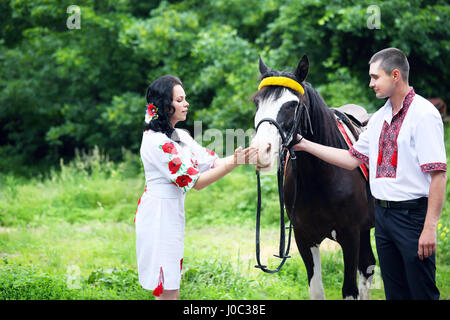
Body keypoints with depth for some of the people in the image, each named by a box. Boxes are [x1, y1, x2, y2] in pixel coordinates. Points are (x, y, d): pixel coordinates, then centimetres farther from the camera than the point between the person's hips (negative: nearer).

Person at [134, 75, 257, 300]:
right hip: (158, 215, -10)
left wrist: (242, 157, -10)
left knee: (172, 289, 15)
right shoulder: (157, 142, -20)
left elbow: (211, 162, 5)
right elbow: (194, 182, -20)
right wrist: (232, 164, -26)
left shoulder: (180, 136, 10)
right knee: (166, 291, -5)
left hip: (173, 213, 10)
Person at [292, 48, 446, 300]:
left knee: (422, 292, -4)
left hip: (412, 215, -8)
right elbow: (353, 159, 19)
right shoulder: (380, 117, 13)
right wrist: (305, 145, 14)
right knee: (395, 292, 14)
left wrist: (430, 228, -22)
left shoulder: (424, 114, -12)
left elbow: (438, 175, -17)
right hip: (382, 213, 8)